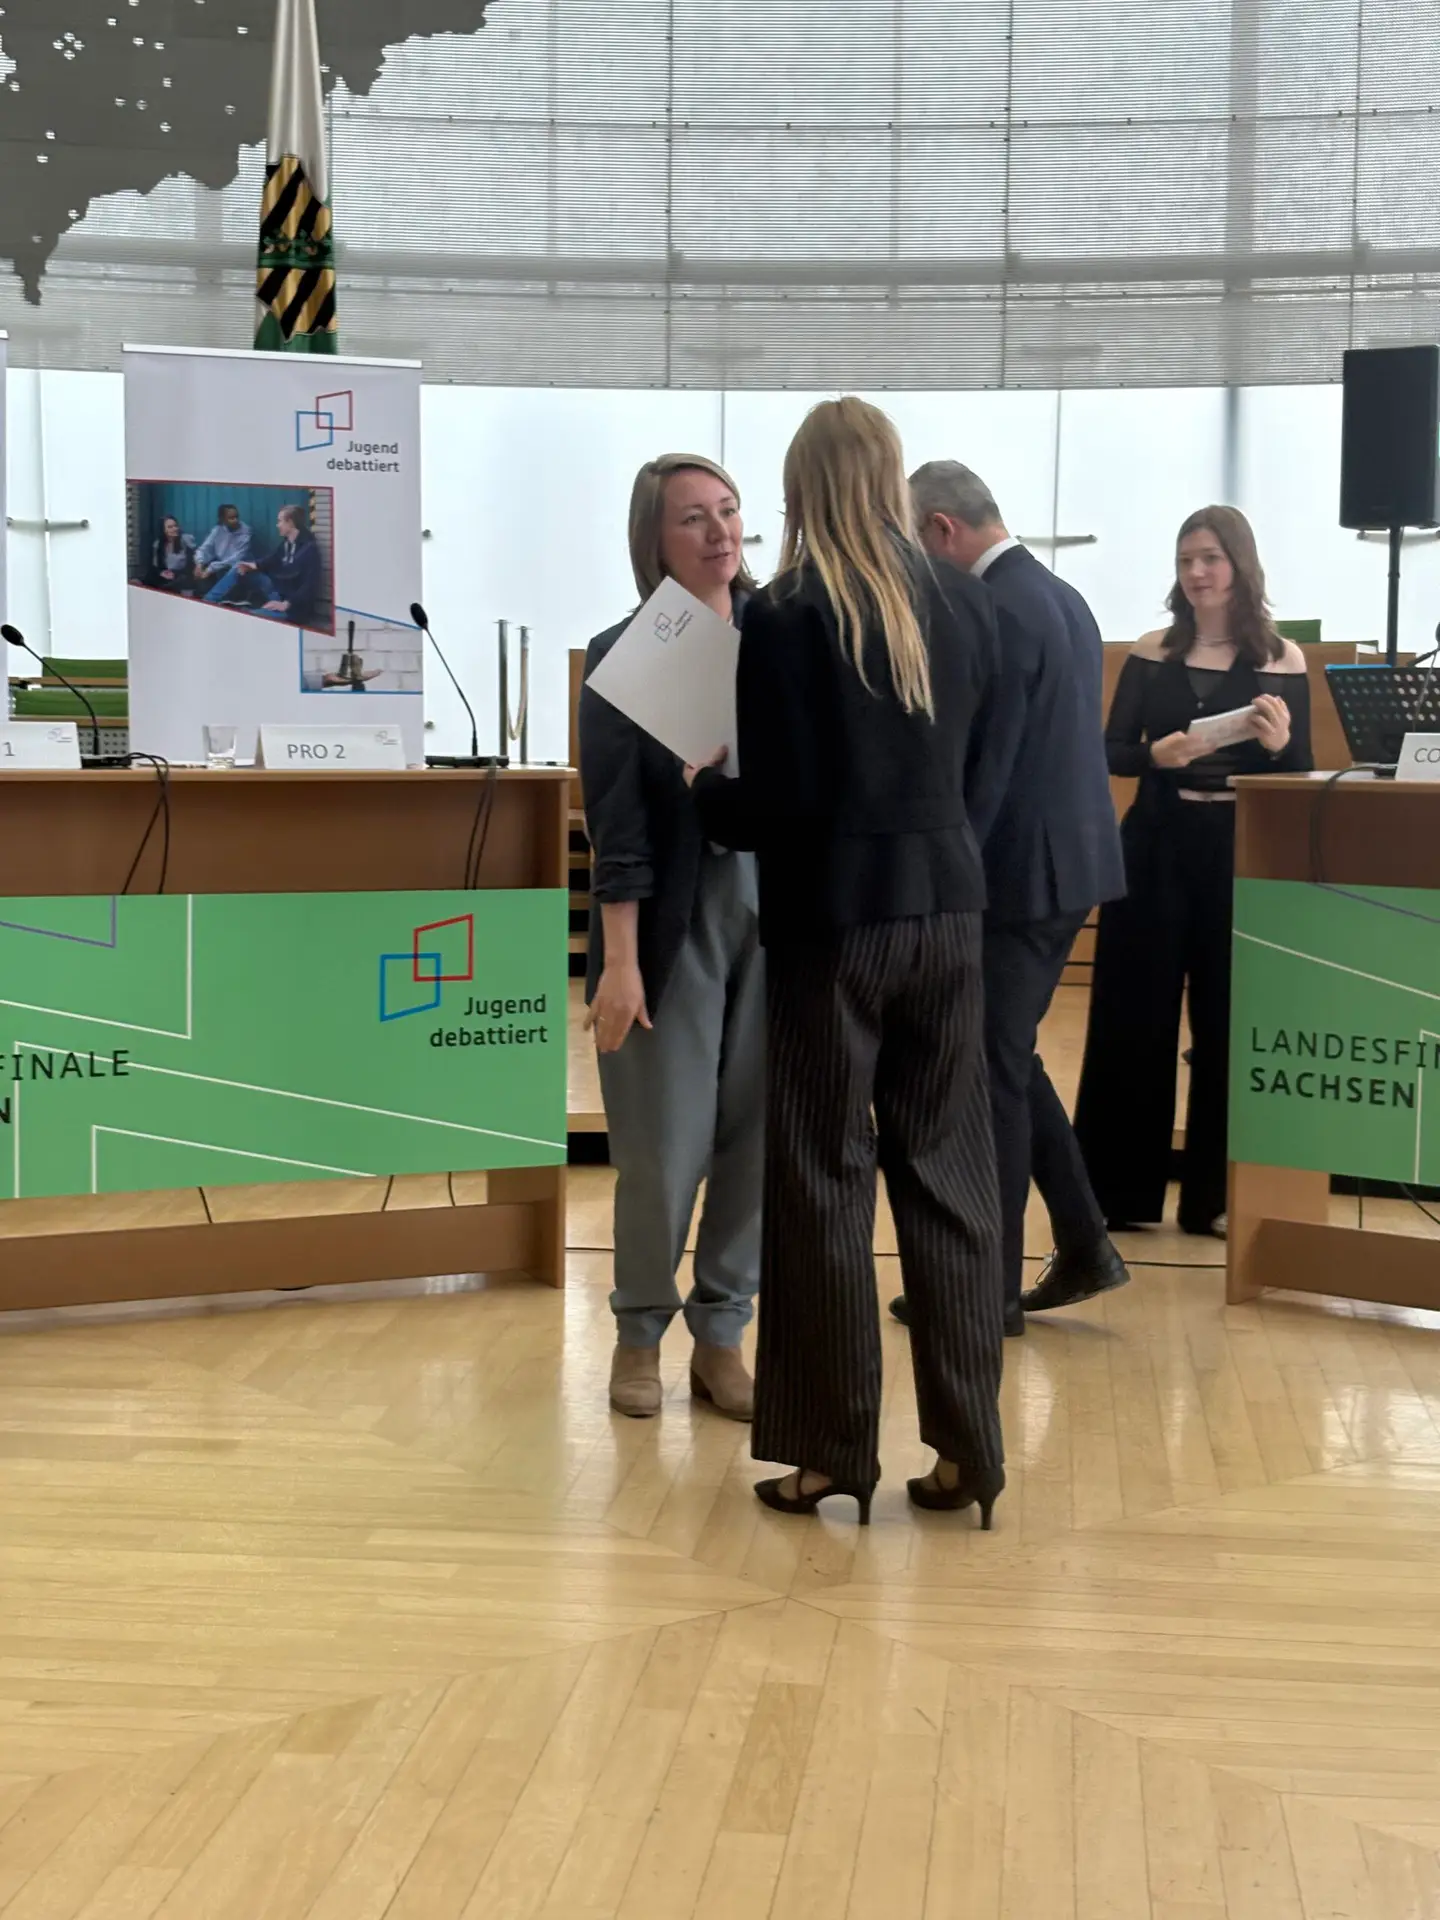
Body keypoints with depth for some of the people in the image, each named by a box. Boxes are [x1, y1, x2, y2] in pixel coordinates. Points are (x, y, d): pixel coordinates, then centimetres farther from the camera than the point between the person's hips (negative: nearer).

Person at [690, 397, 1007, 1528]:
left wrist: (704, 790, 6)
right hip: (947, 909, 5)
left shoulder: (790, 617, -10)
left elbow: (781, 805, -12)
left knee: (823, 1178, 4)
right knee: (949, 1170, 9)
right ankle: (968, 1446, 12)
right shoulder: (964, 604, 6)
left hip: (835, 917, -5)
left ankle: (836, 1450, 9)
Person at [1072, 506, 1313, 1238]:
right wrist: (1158, 753, -19)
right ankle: (1121, 1190, 12)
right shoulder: (1152, 653, 4)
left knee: (1229, 1021, 4)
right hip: (1157, 848, 1)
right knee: (1134, 1017, 3)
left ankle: (1214, 1195, 13)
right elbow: (1110, 752, 1)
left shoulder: (1282, 661, 0)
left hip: (1241, 854, -1)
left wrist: (1279, 742, -21)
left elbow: (1302, 773, 0)